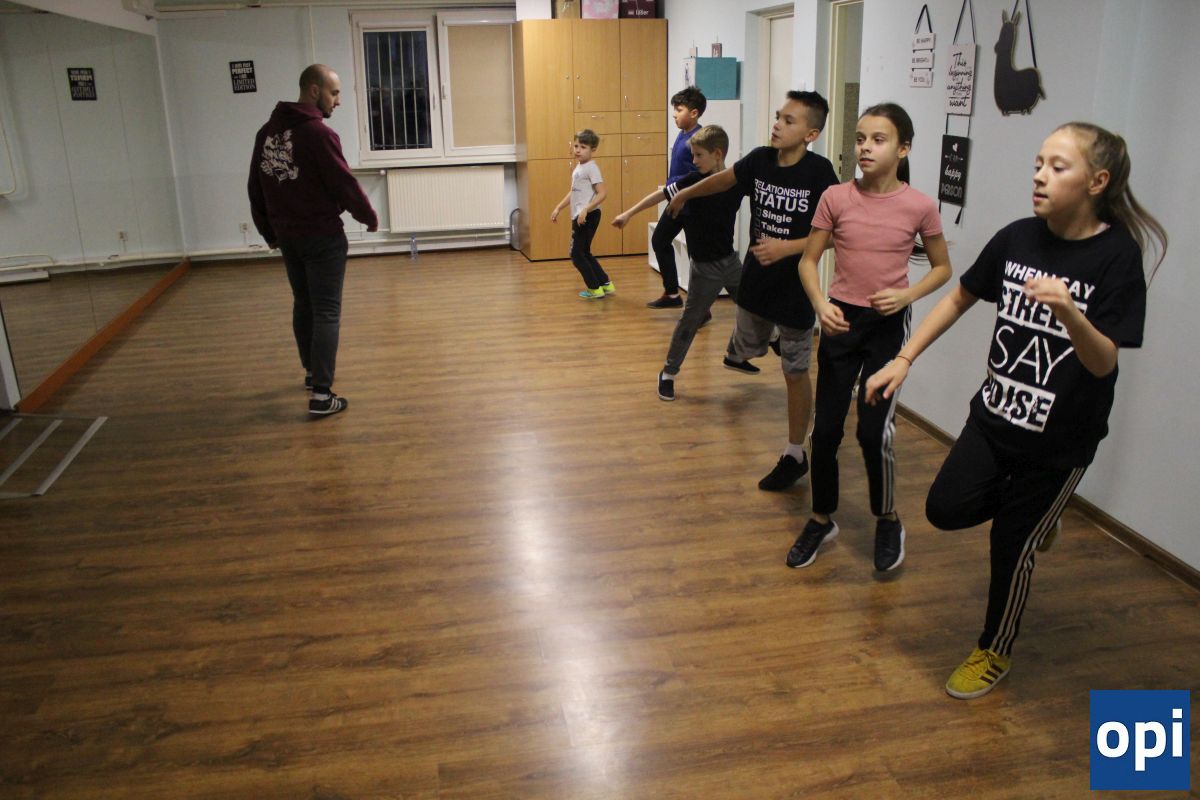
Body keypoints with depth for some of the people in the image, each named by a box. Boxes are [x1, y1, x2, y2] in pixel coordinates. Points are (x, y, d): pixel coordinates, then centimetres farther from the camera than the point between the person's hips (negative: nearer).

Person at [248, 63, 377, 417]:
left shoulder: (267, 132, 7)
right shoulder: (318, 133, -17)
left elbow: (256, 188, 13)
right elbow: (344, 183, -14)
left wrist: (269, 231, 23)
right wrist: (370, 217, 2)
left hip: (287, 236, 8)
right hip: (322, 237, -8)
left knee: (303, 304, 21)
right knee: (326, 312, -4)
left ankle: (312, 372, 36)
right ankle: (321, 394, -6)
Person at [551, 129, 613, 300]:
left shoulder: (591, 167, -14)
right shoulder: (578, 167, 14)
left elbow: (603, 193, -22)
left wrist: (586, 210, -29)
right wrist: (558, 208, 18)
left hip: (588, 216, -10)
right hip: (579, 217, 10)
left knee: (576, 254, -5)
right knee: (584, 253, 16)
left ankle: (595, 289, 4)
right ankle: (606, 285, 22)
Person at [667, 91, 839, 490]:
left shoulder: (819, 172, -18)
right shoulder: (760, 159, -3)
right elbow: (724, 179, 17)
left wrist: (786, 248, -27)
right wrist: (685, 194, 31)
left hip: (796, 287, -4)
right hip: (756, 279, 5)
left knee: (795, 371, 5)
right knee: (747, 348, 21)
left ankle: (795, 455, 18)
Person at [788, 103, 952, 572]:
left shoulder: (919, 207, -7)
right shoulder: (836, 198, -5)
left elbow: (942, 268, 5)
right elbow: (809, 260, 0)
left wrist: (907, 295, -14)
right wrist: (820, 305, -18)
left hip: (888, 324, -2)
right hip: (840, 321, 2)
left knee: (874, 430, -5)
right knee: (825, 427, 6)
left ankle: (888, 522, 21)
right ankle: (821, 520, 26)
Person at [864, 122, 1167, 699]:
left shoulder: (1117, 256, -17)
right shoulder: (1018, 238, -5)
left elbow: (1103, 362, -22)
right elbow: (960, 297, 8)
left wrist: (1067, 312, -42)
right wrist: (904, 359, 2)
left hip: (1060, 440, -4)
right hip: (995, 415, 4)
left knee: (1011, 546, 6)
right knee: (946, 509, -6)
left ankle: (993, 653, 33)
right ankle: (1032, 510, 27)